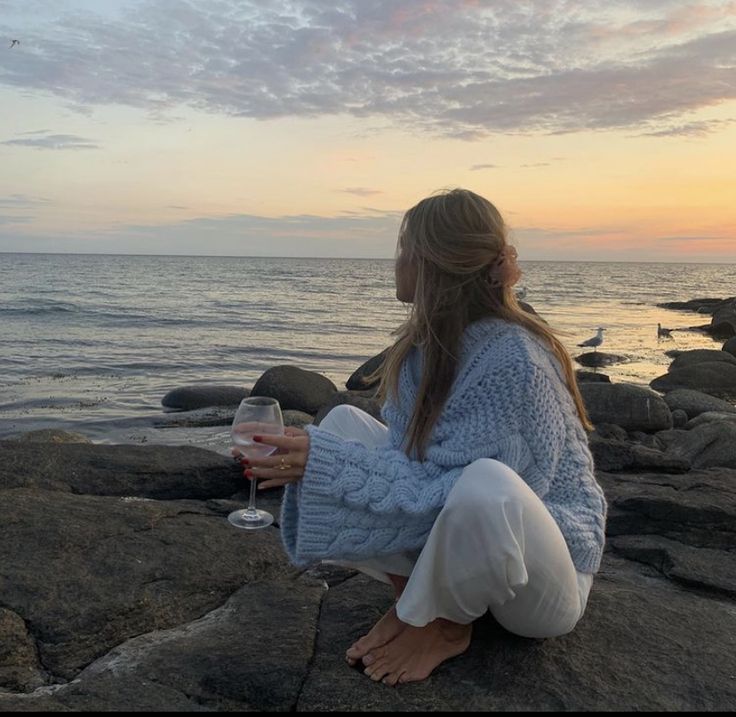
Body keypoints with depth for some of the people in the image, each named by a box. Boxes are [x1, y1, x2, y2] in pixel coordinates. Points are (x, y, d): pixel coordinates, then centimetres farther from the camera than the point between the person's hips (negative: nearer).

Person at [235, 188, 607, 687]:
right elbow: (407, 457, -4)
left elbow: (443, 491, -28)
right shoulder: (426, 343, -4)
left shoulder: (512, 363, -28)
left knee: (484, 485, -41)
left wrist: (326, 463, -28)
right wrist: (316, 455, -18)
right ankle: (414, 598, -1)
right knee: (344, 422, -2)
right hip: (453, 538, 7)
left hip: (541, 570, -7)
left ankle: (446, 625, -8)